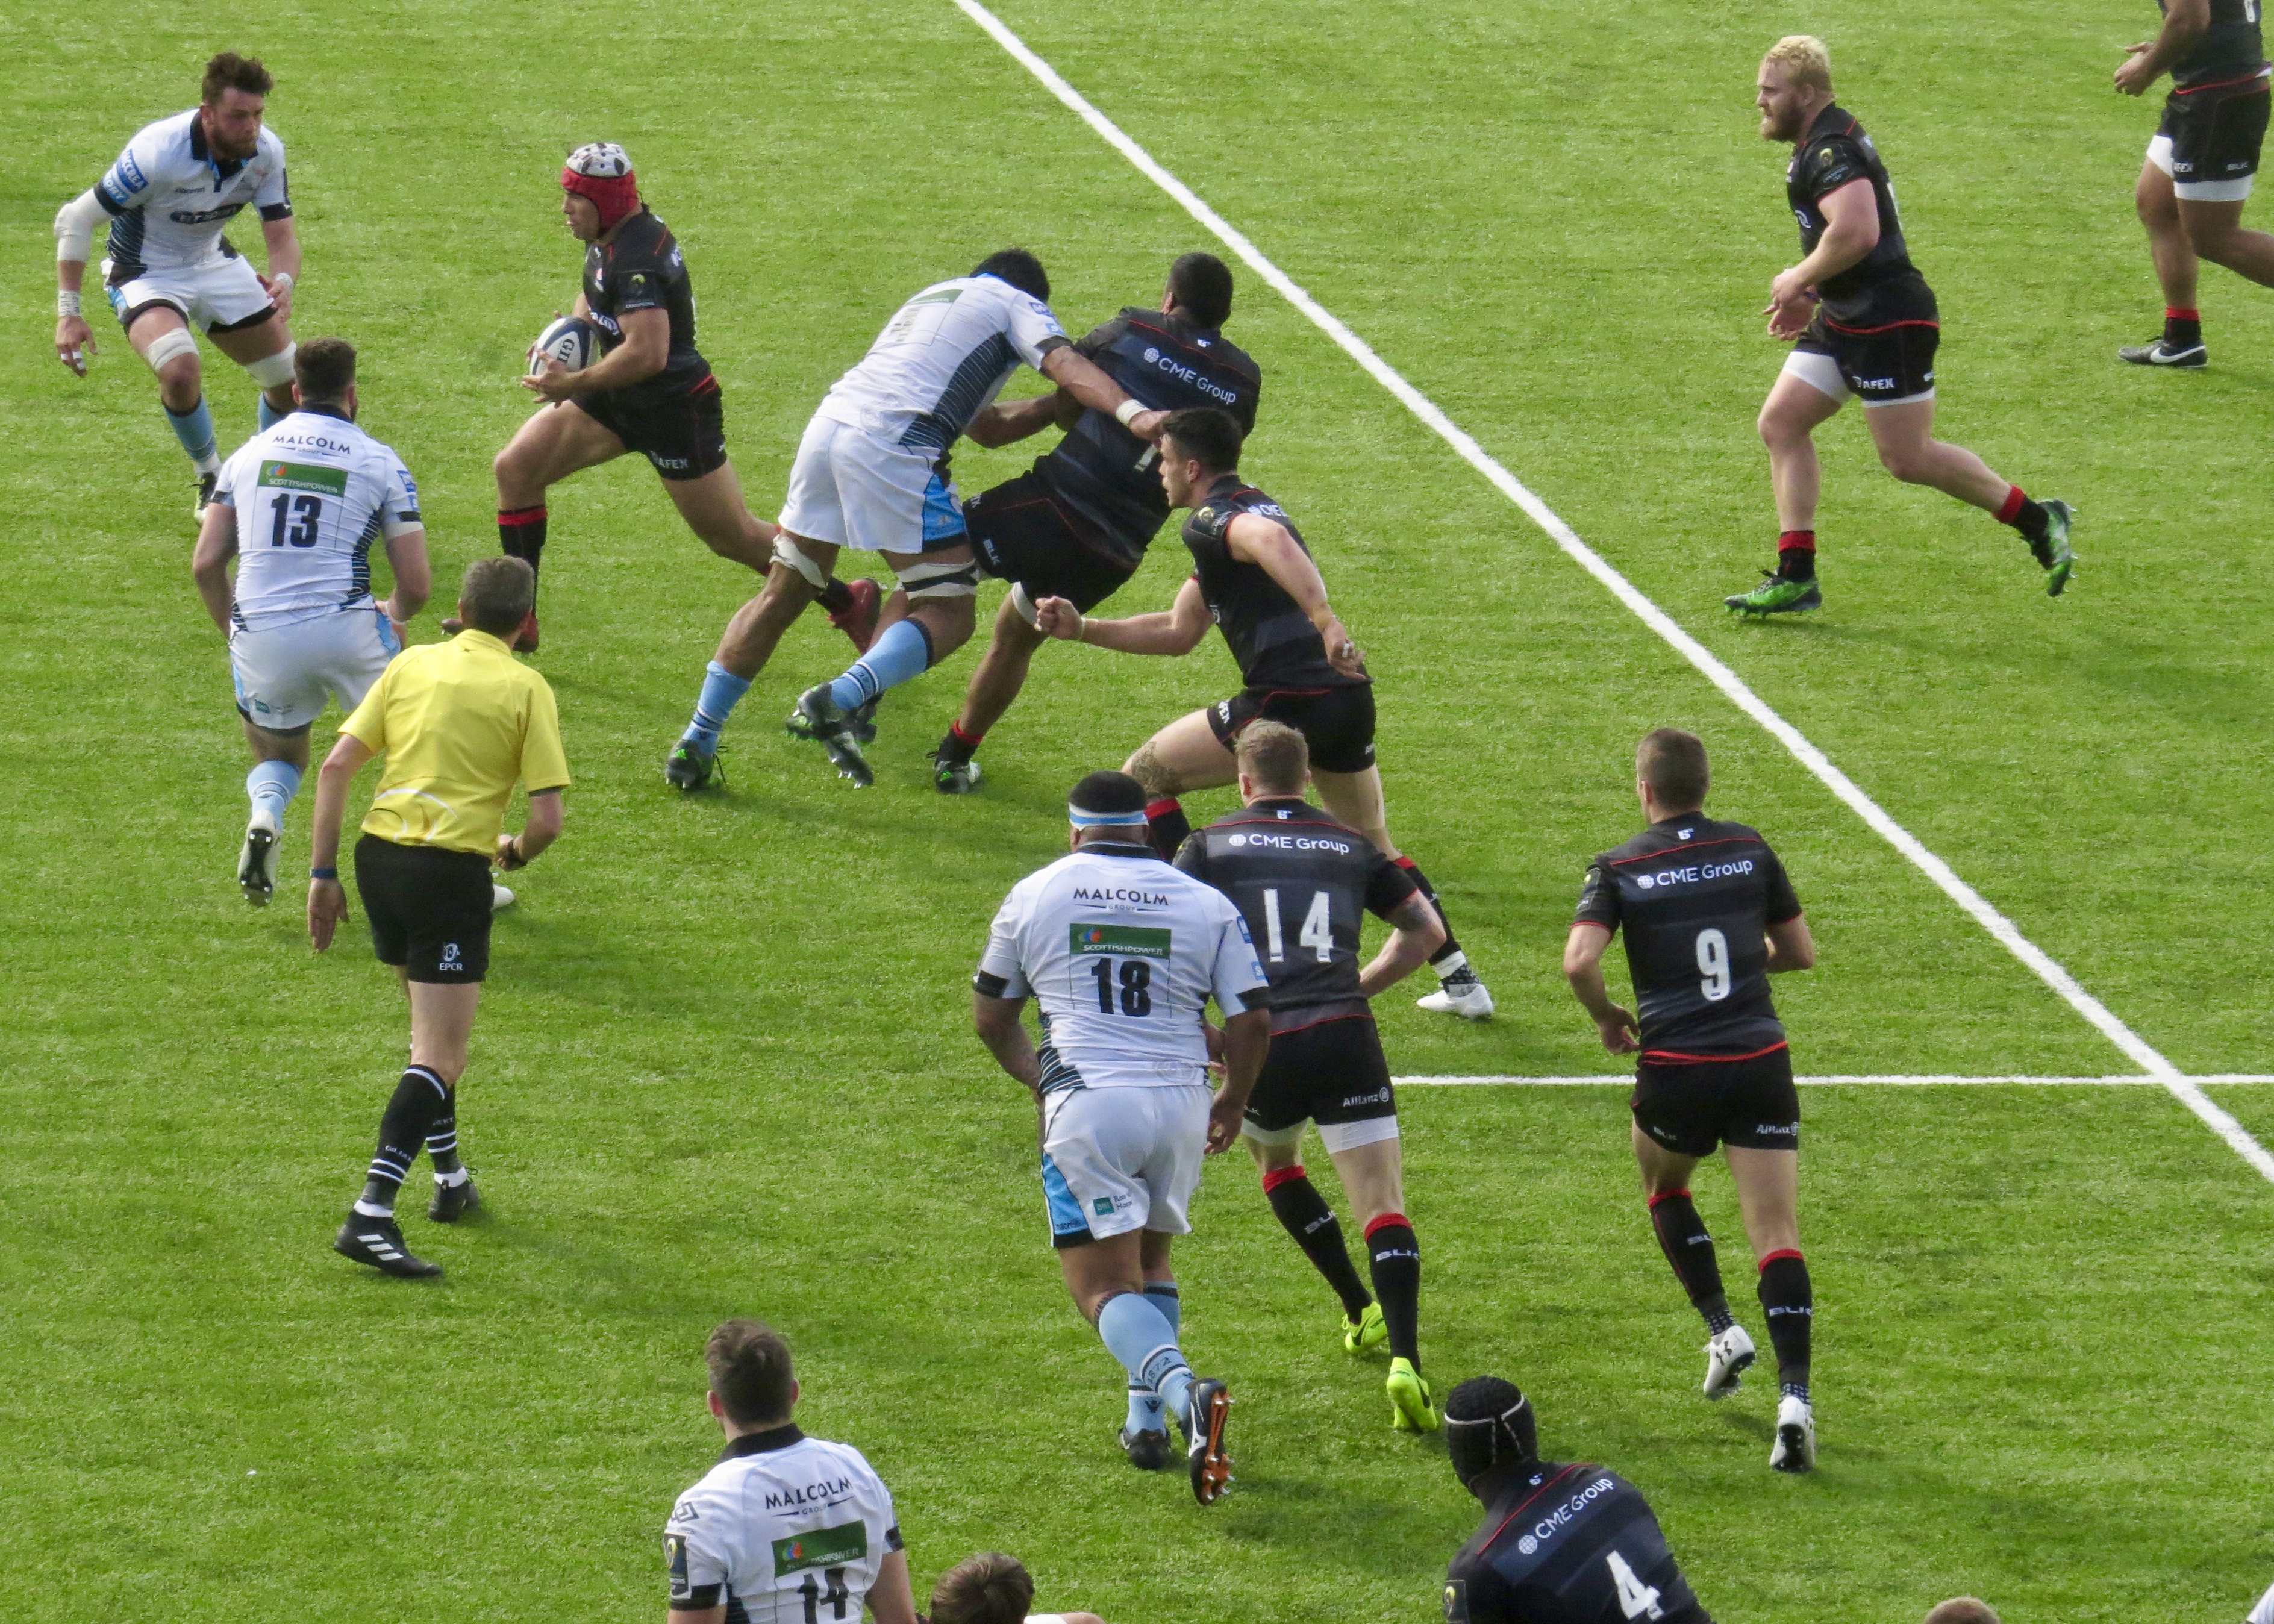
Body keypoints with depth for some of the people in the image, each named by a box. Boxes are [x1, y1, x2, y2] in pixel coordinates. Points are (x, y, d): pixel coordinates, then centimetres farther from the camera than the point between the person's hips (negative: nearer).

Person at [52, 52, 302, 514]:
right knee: (181, 371, -32)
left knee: (291, 381, 4)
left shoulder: (265, 151, -18)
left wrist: (283, 282, -34)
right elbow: (75, 219, -23)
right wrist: (69, 312, -25)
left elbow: (281, 236, -9)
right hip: (146, 273, -5)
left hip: (215, 263, 5)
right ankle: (212, 479, -4)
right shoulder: (157, 153, -33)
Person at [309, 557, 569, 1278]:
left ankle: (450, 1177, 39)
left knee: (432, 1026, 28)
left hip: (379, 856, 5)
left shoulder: (412, 664, 10)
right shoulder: (526, 690, -2)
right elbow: (547, 819, -8)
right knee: (440, 1059, -6)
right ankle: (371, 1214, -21)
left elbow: (336, 766, 4)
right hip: (451, 870, -5)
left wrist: (324, 873, 8)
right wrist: (516, 853, 15)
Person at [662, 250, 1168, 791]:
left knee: (783, 595, 19)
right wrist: (1130, 412, -20)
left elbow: (985, 425, 40)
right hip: (895, 444, -7)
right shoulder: (1017, 304, 15)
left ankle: (695, 745, 16)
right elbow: (1065, 363, -7)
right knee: (948, 614, -4)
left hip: (829, 421, 7)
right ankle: (840, 701, -28)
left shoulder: (935, 296, 36)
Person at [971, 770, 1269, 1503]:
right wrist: (1232, 1102, 23)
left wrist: (1034, 1074, 38)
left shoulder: (1035, 896, 9)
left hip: (1086, 1104, -3)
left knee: (1106, 1284, -5)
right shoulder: (1206, 905, 9)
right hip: (1181, 1103, 3)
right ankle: (1146, 1422, 18)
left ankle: (1181, 1389, -31)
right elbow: (1253, 1021, 5)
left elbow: (991, 1017, 18)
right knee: (1151, 1257, 25)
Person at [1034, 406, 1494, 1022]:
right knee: (1374, 848, 25)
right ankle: (1460, 980, 18)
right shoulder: (1254, 508, 26)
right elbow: (1178, 633, 33)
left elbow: (1271, 542, -31)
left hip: (1287, 702, -9)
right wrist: (1082, 628, 31)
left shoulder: (1212, 520, -4)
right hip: (1348, 698, 9)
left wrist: (1324, 621, -43)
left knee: (1145, 776, 8)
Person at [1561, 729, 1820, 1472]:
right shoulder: (1749, 850, 6)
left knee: (1665, 1187, 30)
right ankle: (1794, 1395, -16)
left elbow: (1579, 960, -16)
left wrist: (1607, 1017, 3)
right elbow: (1800, 952, 13)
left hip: (1675, 1068, -1)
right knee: (1777, 1234, -2)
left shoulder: (1619, 869, -2)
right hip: (1761, 1059, 1)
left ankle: (1721, 1327, 19)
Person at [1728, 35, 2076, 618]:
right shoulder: (1818, 144, 15)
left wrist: (1799, 281, -19)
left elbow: (1857, 232, -34)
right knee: (1781, 423, 5)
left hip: (1888, 322, -11)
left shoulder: (1831, 151, -19)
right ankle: (1795, 577, 6)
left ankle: (2039, 522, 8)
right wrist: (1810, 296, 18)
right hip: (1845, 320, 11)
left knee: (1908, 457, -5)